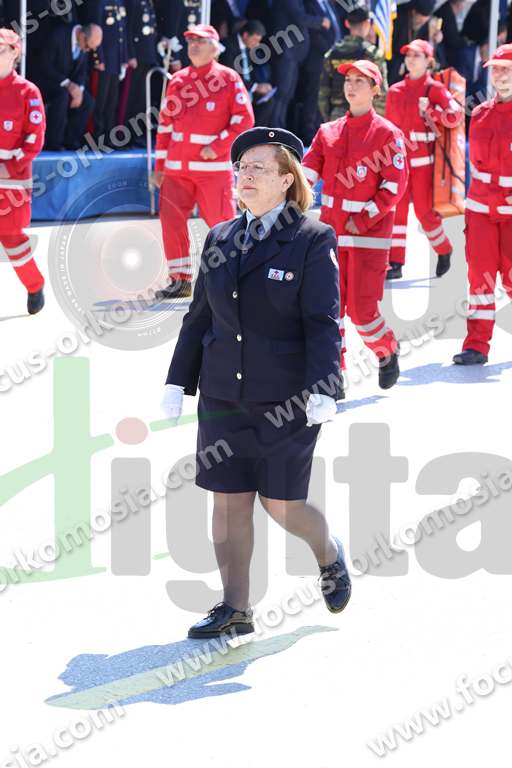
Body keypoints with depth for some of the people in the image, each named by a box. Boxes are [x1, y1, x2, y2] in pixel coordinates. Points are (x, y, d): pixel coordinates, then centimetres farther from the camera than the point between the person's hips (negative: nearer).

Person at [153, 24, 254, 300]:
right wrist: (160, 165, 12)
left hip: (213, 166, -5)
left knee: (222, 222, -3)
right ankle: (180, 280, 5)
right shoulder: (177, 80, 13)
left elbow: (244, 119, -7)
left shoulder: (228, 78, -2)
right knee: (171, 218, -3)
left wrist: (217, 147, -14)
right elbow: (165, 124, 16)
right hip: (177, 167, 5)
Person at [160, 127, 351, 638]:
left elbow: (322, 323, -11)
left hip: (287, 401, -5)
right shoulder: (220, 239, 9)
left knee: (281, 504, -1)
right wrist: (178, 383, 11)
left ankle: (328, 554, 30)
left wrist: (322, 390, -19)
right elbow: (199, 316, 14)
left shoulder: (312, 241, -6)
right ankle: (234, 610, 10)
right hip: (223, 398, 5)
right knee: (229, 501, 3)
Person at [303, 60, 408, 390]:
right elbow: (308, 172, -1)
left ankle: (388, 353, 22)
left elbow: (395, 185, -8)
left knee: (361, 308, -6)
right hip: (331, 230, 5)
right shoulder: (328, 131, 10)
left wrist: (365, 218, -15)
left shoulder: (388, 134, -4)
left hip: (370, 233, -4)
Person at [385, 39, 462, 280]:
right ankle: (395, 263, 3)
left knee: (424, 210, -1)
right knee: (396, 209, 0)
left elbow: (456, 114, -14)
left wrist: (430, 111, -21)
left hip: (423, 160, -4)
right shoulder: (395, 91, 10)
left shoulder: (435, 89, -2)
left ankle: (444, 250, 23)